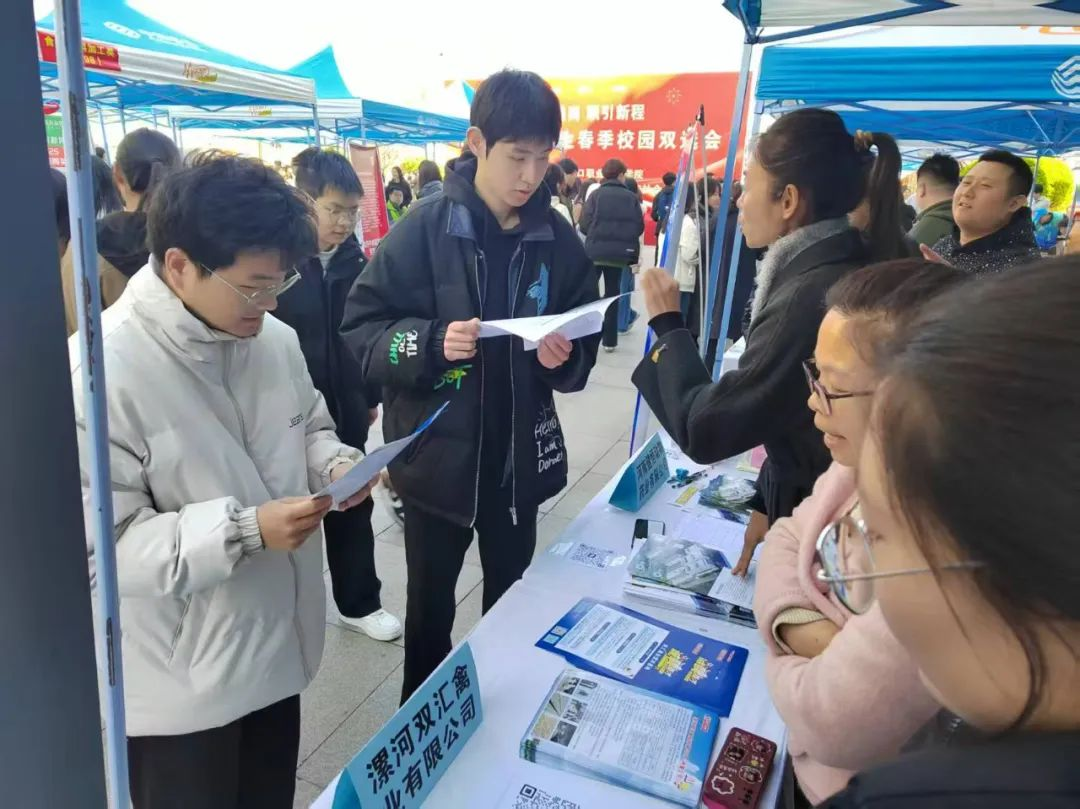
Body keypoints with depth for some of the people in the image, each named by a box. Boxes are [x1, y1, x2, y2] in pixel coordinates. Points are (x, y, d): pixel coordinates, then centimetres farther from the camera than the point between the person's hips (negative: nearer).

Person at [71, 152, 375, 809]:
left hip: (279, 645, 7)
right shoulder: (100, 373, -24)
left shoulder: (276, 340, -3)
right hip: (179, 684, -6)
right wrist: (244, 531, -31)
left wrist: (335, 464, -9)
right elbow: (97, 545, -24)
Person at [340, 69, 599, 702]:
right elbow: (362, 327, -9)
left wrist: (565, 358, -18)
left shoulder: (558, 240, -2)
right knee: (431, 602, 17)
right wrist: (430, 343, -25)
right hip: (437, 452, -2)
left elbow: (585, 345, 3)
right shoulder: (426, 228, -11)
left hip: (519, 455, 3)